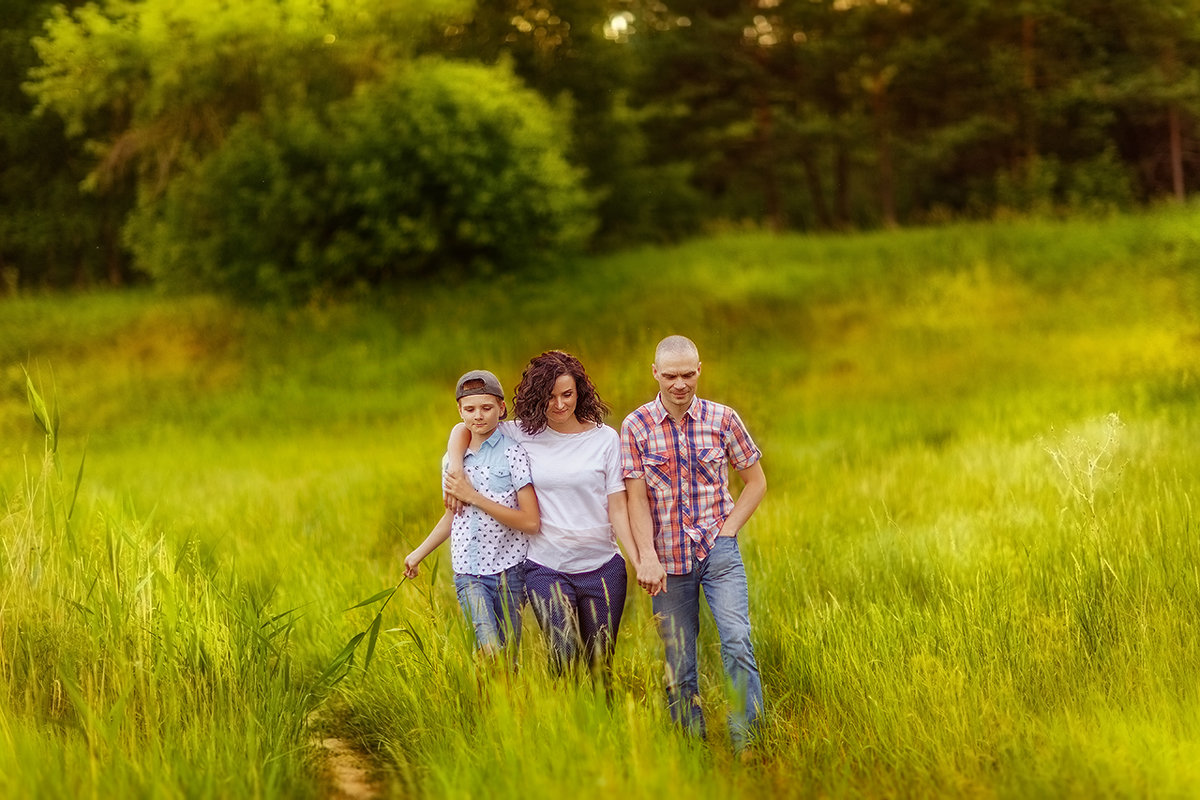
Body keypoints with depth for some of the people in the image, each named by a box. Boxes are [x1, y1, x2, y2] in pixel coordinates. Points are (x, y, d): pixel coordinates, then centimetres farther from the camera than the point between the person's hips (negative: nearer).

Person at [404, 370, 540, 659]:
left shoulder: (514, 453, -4)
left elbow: (531, 522, -12)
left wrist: (473, 497, -12)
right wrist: (419, 553, 32)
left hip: (510, 569, -2)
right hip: (469, 572, 2)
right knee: (489, 650, -19)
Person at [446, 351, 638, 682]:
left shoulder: (605, 438, 2)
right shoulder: (523, 435, 2)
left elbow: (618, 508, 1)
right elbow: (463, 429, 14)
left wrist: (639, 562, -7)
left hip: (602, 567, 1)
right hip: (546, 568, -1)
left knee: (600, 665, 6)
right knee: (564, 660, -13)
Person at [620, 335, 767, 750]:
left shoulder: (722, 419, 0)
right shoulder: (635, 427, -2)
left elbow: (756, 481, 10)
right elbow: (636, 498, -4)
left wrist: (729, 528, -3)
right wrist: (647, 558, -15)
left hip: (718, 552, 0)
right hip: (667, 559, 1)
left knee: (736, 642, -17)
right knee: (677, 662, 5)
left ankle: (747, 743, -14)